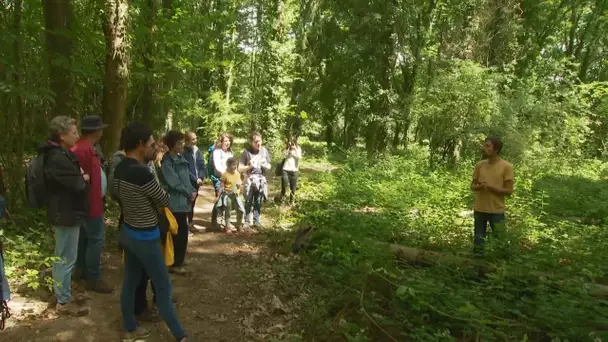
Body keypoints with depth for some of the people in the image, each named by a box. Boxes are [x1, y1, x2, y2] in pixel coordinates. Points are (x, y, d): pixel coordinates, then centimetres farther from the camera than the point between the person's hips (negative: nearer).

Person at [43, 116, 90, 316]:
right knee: (66, 258, -1)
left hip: (65, 212, 11)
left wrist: (80, 176, -7)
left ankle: (62, 286, 40)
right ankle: (64, 302, 9)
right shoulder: (58, 159, -24)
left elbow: (75, 177, 14)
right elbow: (78, 184, -26)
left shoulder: (60, 154, 11)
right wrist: (84, 178, -5)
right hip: (66, 214, -11)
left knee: (62, 256, 24)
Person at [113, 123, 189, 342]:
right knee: (163, 287, 4)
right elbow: (165, 201, -14)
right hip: (145, 237, -9)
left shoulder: (120, 170, 0)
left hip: (128, 232, 9)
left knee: (130, 281, 19)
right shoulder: (142, 173, -28)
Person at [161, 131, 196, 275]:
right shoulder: (167, 161, -15)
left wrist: (193, 191, 1)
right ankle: (175, 263, 10)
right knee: (181, 233, -3)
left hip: (184, 201, 9)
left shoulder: (181, 158, 11)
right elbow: (174, 182, -19)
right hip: (176, 203, -9)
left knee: (180, 233, 16)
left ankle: (176, 261, 29)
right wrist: (189, 193, -10)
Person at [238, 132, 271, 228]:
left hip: (261, 179, 3)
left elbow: (269, 166, 11)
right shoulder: (247, 152, -8)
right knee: (248, 202, 1)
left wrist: (266, 166, -10)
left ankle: (256, 221, 21)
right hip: (249, 180, -3)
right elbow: (240, 168, -6)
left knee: (258, 202, 10)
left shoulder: (264, 151, 1)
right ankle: (247, 221, 12)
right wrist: (249, 167, -21)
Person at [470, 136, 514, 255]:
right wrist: (479, 187, -12)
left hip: (497, 211, -3)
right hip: (479, 210, 4)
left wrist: (490, 187, -20)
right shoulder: (480, 165, 4)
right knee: (478, 241, 11)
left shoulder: (506, 167, -7)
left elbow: (509, 191, -8)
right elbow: (472, 186, 11)